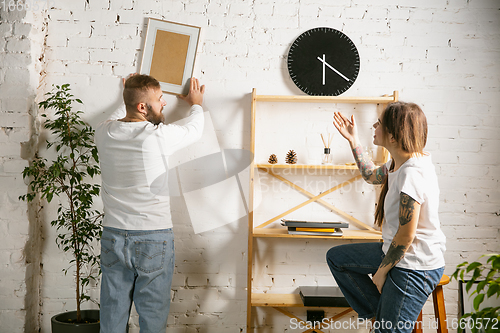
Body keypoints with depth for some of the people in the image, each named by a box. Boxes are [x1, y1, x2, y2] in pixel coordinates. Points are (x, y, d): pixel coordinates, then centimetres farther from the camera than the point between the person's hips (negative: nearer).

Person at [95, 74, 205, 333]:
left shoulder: (104, 133, -3)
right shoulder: (159, 136, -16)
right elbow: (194, 129, 5)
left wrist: (130, 99, 38)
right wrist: (196, 103, 25)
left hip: (113, 236, 5)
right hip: (154, 240, -4)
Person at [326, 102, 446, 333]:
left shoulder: (413, 172, -27)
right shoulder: (399, 163, 2)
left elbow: (406, 235, -24)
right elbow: (371, 175, 25)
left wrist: (382, 271, -12)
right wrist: (352, 140, 18)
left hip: (415, 266, -10)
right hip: (397, 252, 10)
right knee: (336, 257, 13)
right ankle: (378, 313, 14)